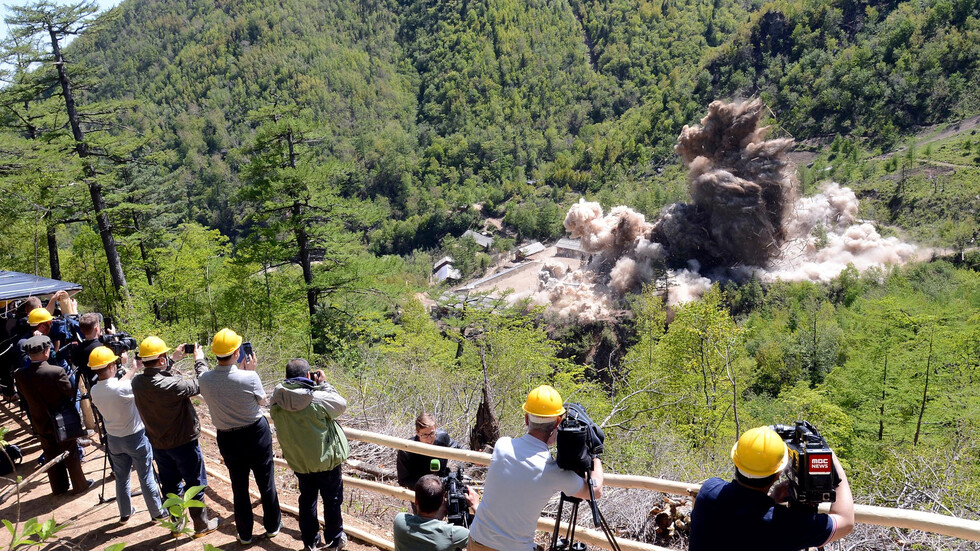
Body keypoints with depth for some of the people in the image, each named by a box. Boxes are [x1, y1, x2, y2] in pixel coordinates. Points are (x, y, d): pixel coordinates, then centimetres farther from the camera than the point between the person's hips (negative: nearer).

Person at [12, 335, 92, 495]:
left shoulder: (19, 375, -14)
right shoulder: (57, 372, -27)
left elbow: (25, 395, -1)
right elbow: (70, 393, -16)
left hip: (41, 423, 4)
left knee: (51, 457, 20)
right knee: (71, 455, 14)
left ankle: (59, 487, 33)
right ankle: (80, 485, 26)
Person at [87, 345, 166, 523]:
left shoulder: (94, 391, -8)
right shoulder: (123, 388, -28)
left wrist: (133, 369, 11)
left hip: (114, 440, 5)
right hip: (136, 437, -5)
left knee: (121, 478, 21)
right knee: (146, 478, 8)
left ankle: (125, 513, 33)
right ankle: (157, 512, 21)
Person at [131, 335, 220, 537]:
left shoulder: (137, 382, -12)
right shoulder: (172, 385, -31)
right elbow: (201, 385, -16)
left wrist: (172, 360, 12)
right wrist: (200, 361, -3)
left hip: (157, 443, 6)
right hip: (183, 443, -6)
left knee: (170, 485, 20)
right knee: (195, 484, 11)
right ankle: (201, 525, 24)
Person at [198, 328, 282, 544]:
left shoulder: (204, 380, -16)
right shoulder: (249, 377, -25)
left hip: (228, 440, 2)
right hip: (256, 435, -2)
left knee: (239, 487, 19)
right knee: (266, 483, 18)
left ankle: (245, 534, 33)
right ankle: (272, 526, 35)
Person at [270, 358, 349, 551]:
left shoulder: (277, 399, -15)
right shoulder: (318, 399, -29)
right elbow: (341, 404, -12)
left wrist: (315, 386, -3)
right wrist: (323, 384, -6)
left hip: (298, 461, 4)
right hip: (325, 460, -4)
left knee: (307, 500, 23)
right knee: (332, 501, 16)